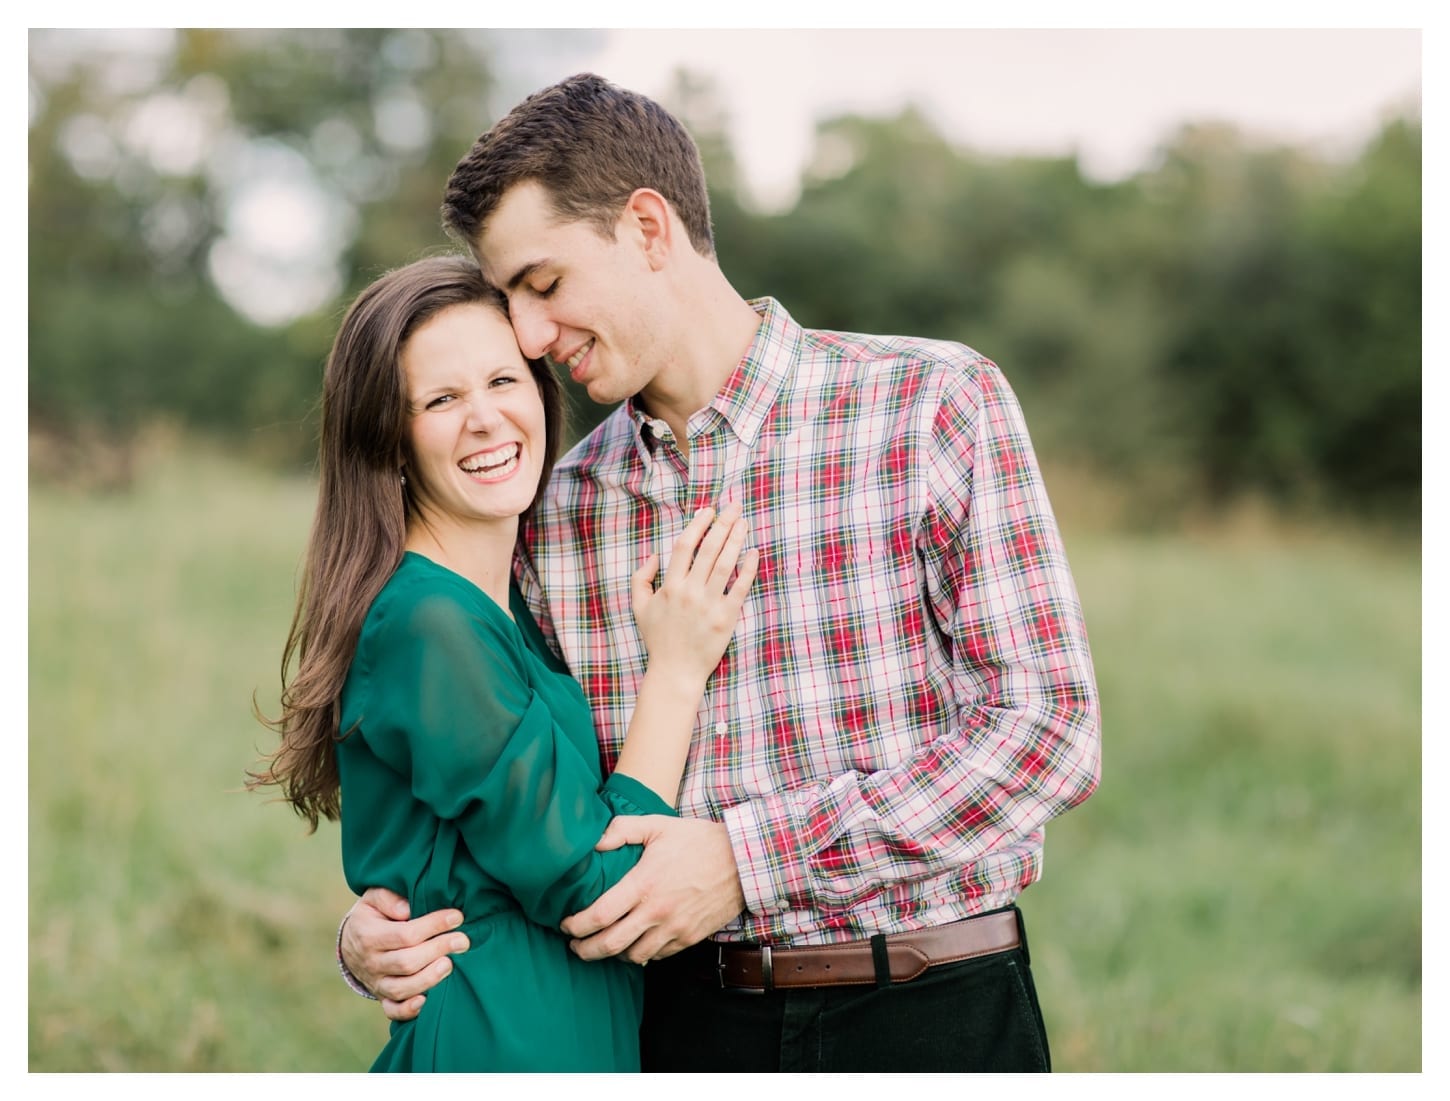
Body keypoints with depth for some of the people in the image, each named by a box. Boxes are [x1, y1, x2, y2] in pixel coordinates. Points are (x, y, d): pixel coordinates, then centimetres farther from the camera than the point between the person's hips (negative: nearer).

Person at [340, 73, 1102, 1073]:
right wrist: (381, 934, -8)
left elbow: (1047, 724, -14)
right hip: (692, 1020, 3)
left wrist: (750, 858, -18)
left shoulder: (936, 403, -7)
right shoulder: (559, 516, 4)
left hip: (934, 1017, -3)